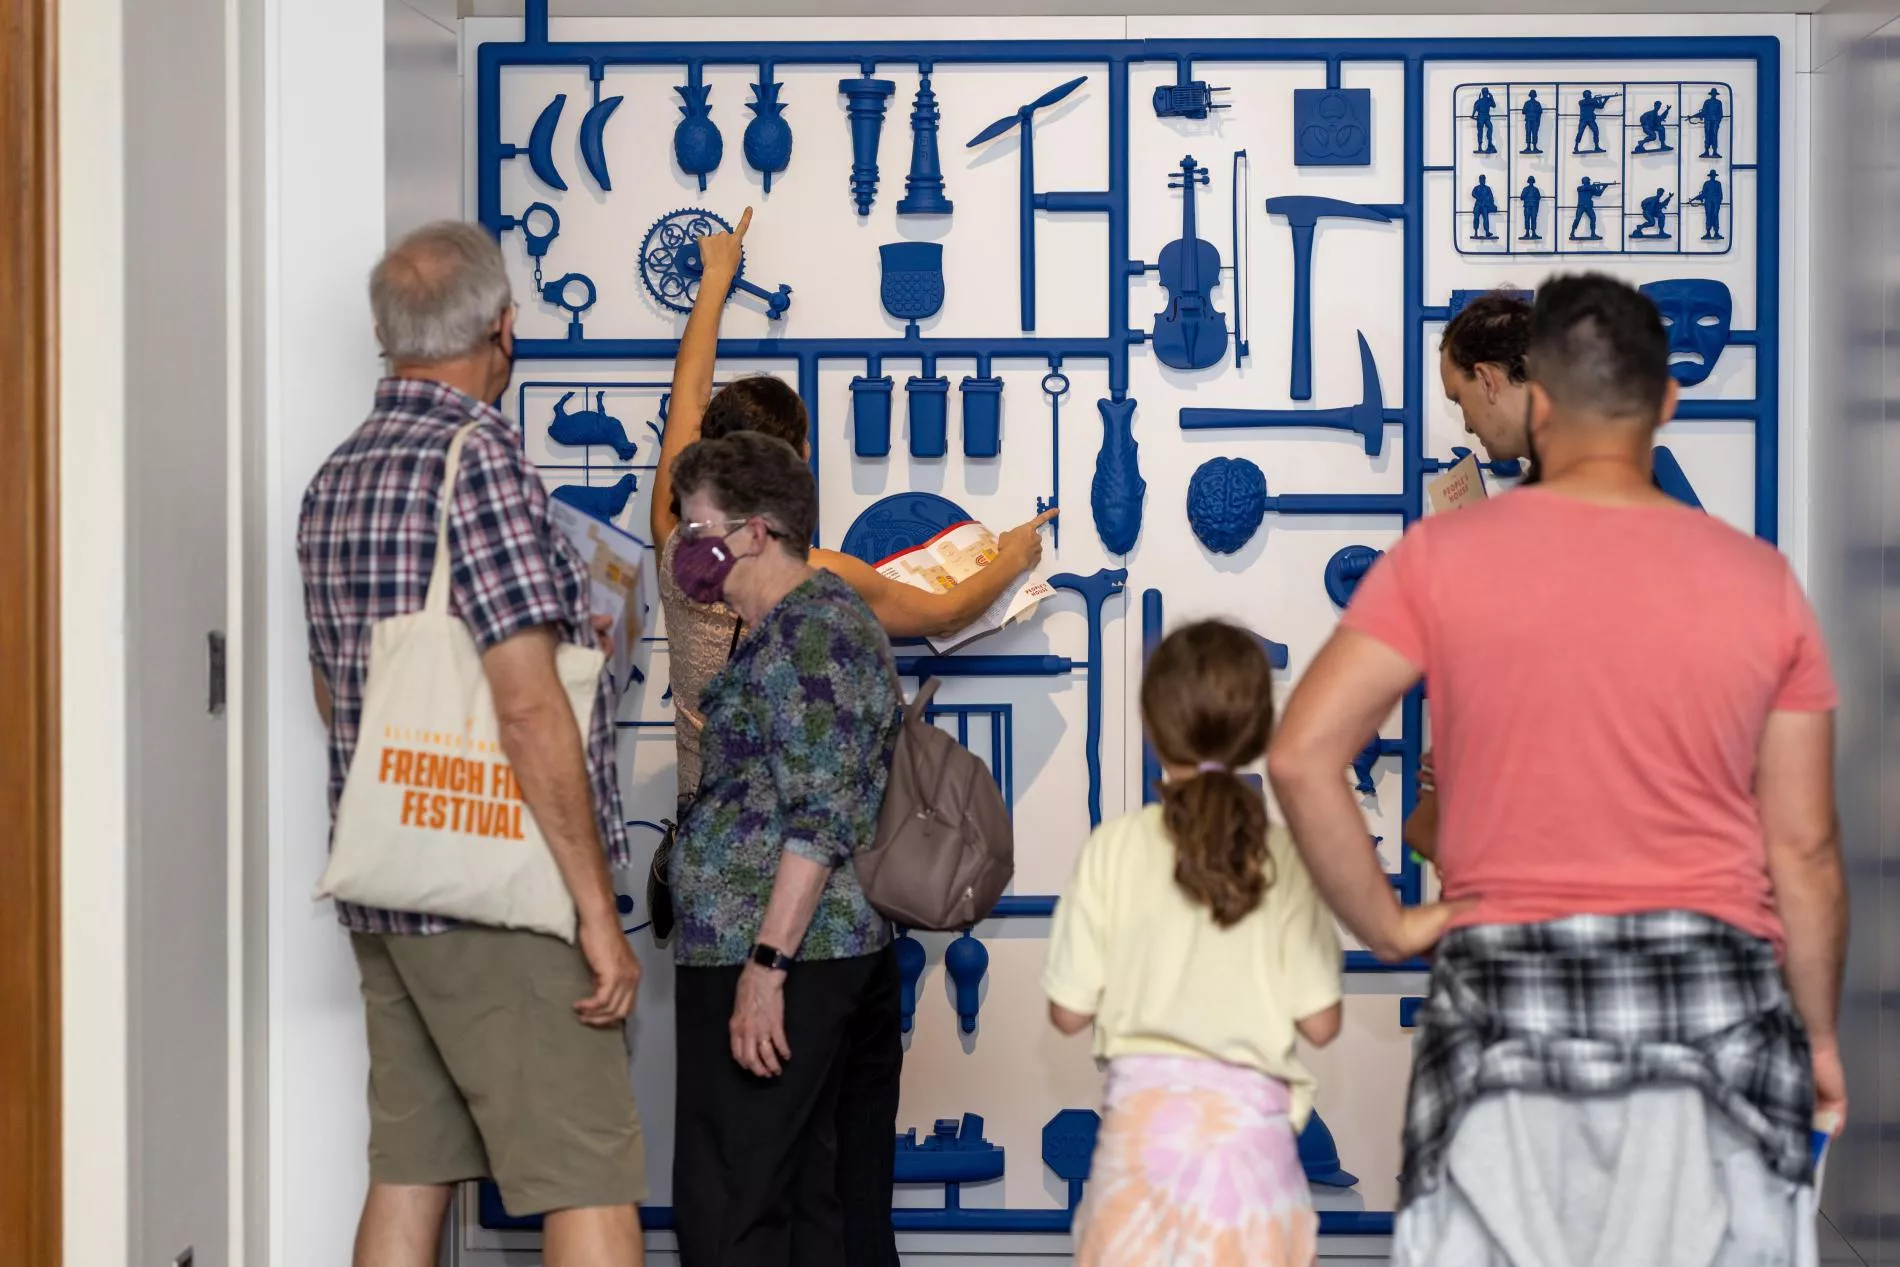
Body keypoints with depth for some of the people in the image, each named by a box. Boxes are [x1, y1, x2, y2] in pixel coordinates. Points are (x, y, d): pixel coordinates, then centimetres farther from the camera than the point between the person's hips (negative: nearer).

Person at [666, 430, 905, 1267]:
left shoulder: (805, 633, -13)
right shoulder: (825, 615, 19)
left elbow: (821, 817, -20)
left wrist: (764, 965, -21)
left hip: (778, 952, -10)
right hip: (852, 949, 10)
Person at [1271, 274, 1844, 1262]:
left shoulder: (1441, 557, -3)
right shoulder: (1759, 580, 0)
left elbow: (1300, 756, -10)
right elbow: (1805, 851, 2)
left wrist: (1385, 925, 1)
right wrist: (1820, 1036, 14)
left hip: (1505, 999, -1)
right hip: (1711, 1009, 1)